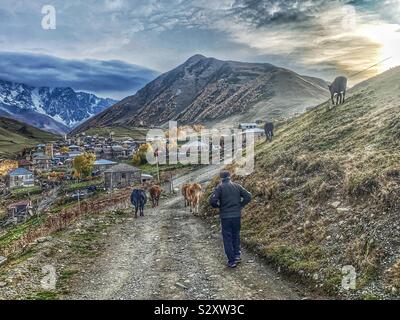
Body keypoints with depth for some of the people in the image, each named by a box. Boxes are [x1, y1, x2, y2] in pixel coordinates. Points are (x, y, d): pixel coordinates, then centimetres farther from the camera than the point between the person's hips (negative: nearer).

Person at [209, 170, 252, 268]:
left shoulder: (220, 187, -8)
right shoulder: (237, 186, 3)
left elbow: (212, 201, -18)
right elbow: (248, 196, 0)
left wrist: (218, 206, 1)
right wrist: (240, 206, 7)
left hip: (225, 217, -3)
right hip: (237, 215, 3)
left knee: (227, 238, 6)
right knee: (236, 235, 22)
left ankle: (232, 261, 9)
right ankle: (237, 254, 20)